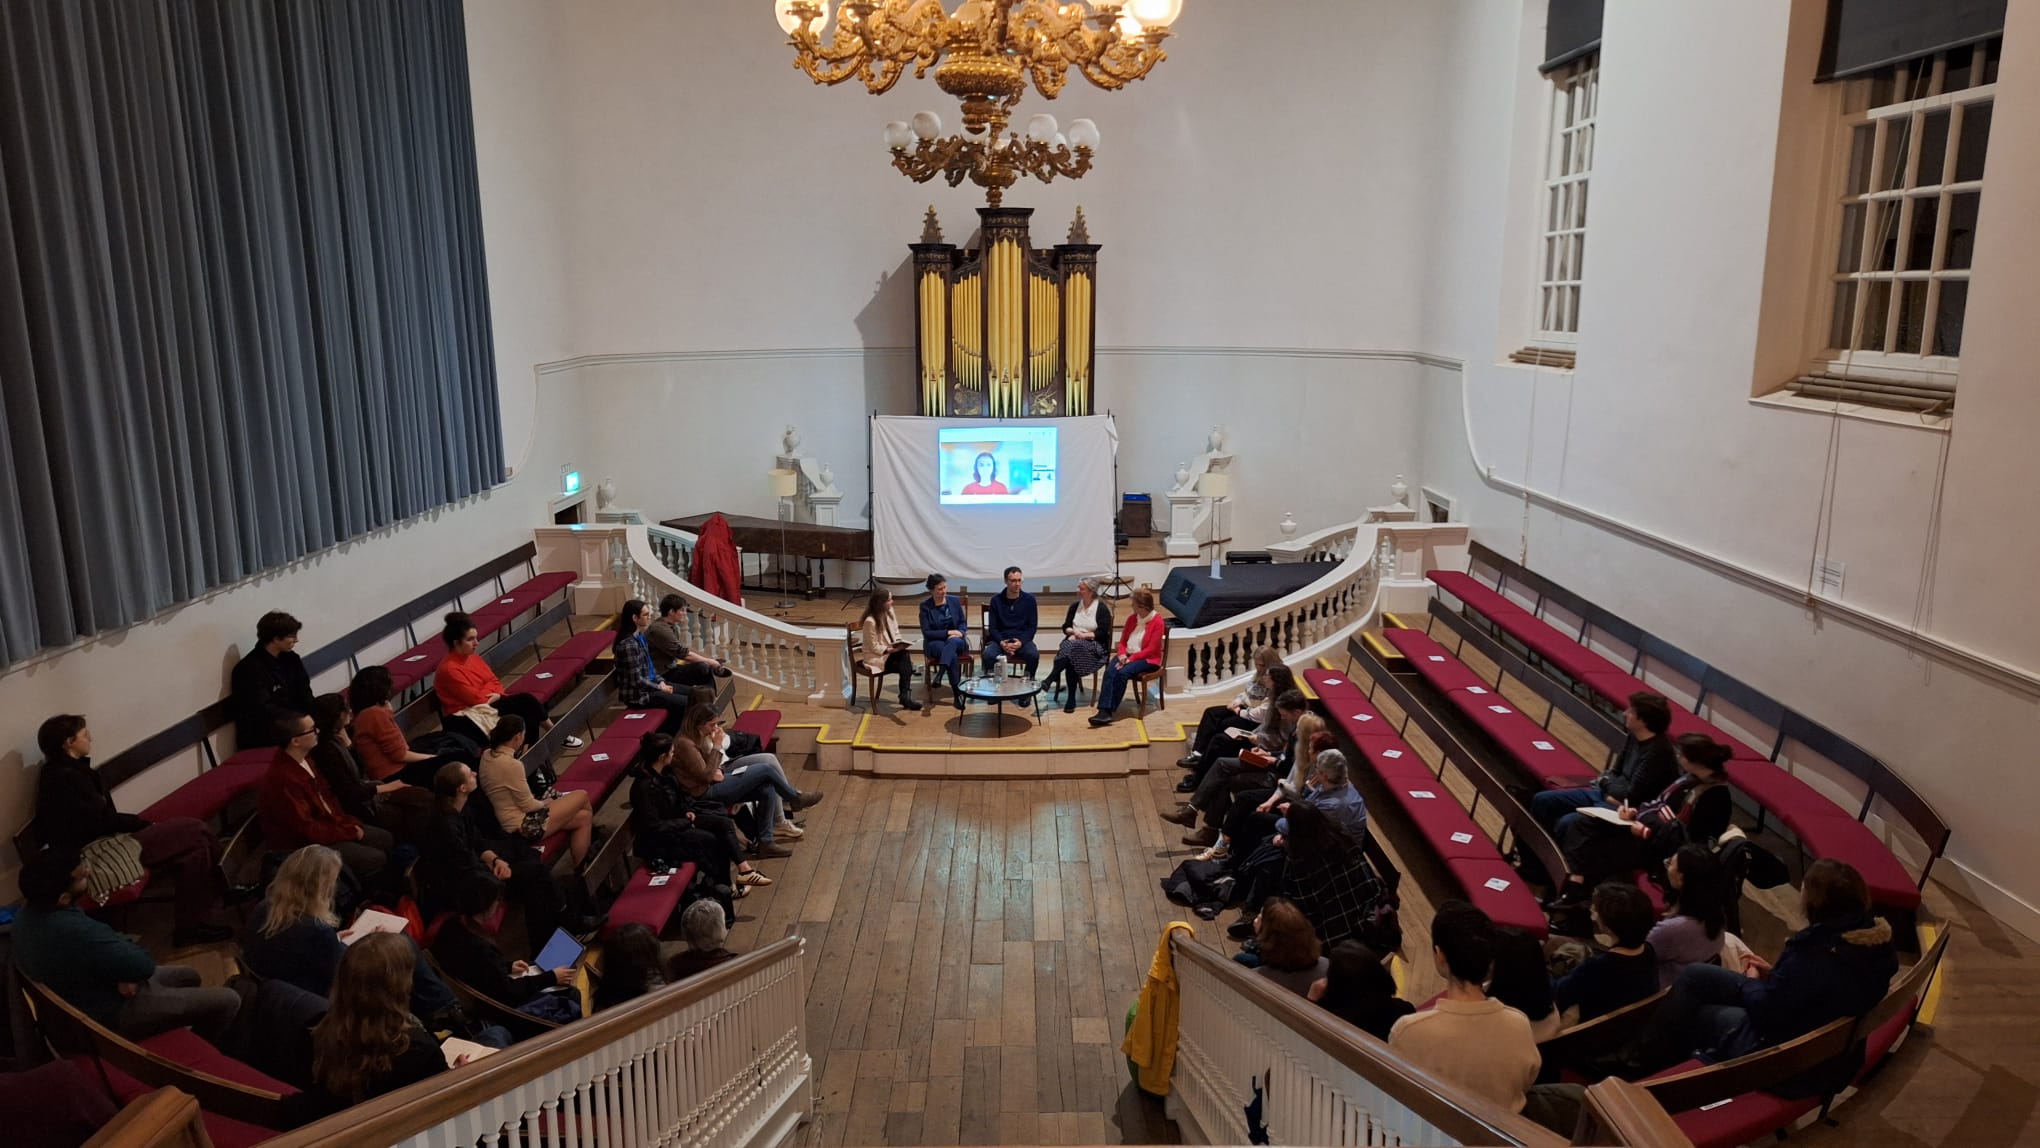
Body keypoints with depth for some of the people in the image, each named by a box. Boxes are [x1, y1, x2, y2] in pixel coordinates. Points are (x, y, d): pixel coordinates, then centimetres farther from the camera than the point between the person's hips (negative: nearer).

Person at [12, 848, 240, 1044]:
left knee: (189, 975, 27)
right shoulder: (78, 932, -40)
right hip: (113, 1017, -9)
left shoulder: (28, 915, -9)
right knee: (228, 1001, -2)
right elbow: (144, 965, -26)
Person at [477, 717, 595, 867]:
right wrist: (546, 803, 1)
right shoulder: (511, 764, -27)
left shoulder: (488, 755, 1)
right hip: (524, 826, -10)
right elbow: (527, 805, -16)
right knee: (582, 796, 2)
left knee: (583, 817, 14)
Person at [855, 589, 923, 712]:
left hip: (890, 652, 7)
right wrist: (891, 650, -26)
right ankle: (905, 696, -15)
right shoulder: (870, 621, -21)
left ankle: (905, 696, -24)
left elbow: (896, 634, 10)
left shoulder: (889, 612, 2)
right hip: (875, 657, -7)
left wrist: (900, 644, -10)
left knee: (906, 656, -25)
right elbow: (874, 647, -18)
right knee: (906, 665, -24)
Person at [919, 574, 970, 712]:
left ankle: (940, 672, -52)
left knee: (954, 641, -38)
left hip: (956, 641, 2)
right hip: (935, 643, -2)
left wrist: (960, 632, -13)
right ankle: (958, 694, -36)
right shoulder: (925, 606, -3)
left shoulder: (954, 601, 6)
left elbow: (963, 623, 11)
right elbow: (926, 632, -7)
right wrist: (948, 632, -16)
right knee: (953, 656, -36)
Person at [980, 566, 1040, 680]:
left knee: (1034, 655, -32)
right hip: (1001, 640, 0)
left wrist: (1021, 642, -15)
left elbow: (1032, 626, 3)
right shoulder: (996, 600, 5)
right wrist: (1001, 642, -16)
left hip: (1022, 640, 0)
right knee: (988, 655, -32)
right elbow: (992, 627, 4)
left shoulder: (1029, 599, 4)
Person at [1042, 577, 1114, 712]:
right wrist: (1073, 632, -8)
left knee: (1072, 648, -37)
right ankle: (1071, 699, -38)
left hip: (1093, 644, -4)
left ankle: (1050, 679, -42)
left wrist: (1084, 635, -16)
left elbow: (1103, 633, -9)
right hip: (1074, 641, 4)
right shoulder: (1075, 606, 14)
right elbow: (1065, 627, 14)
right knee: (1070, 658, -33)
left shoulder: (1102, 608, -3)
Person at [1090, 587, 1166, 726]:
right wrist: (1122, 655, -9)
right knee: (1109, 672, -26)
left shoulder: (1157, 622, -10)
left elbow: (1151, 649, -13)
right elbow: (1123, 641, 13)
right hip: (1127, 655, 5)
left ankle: (1109, 711, -26)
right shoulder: (1132, 618, 9)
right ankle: (1104, 710, -37)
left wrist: (1130, 659, -19)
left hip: (1147, 659, -5)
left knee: (1122, 673, -33)